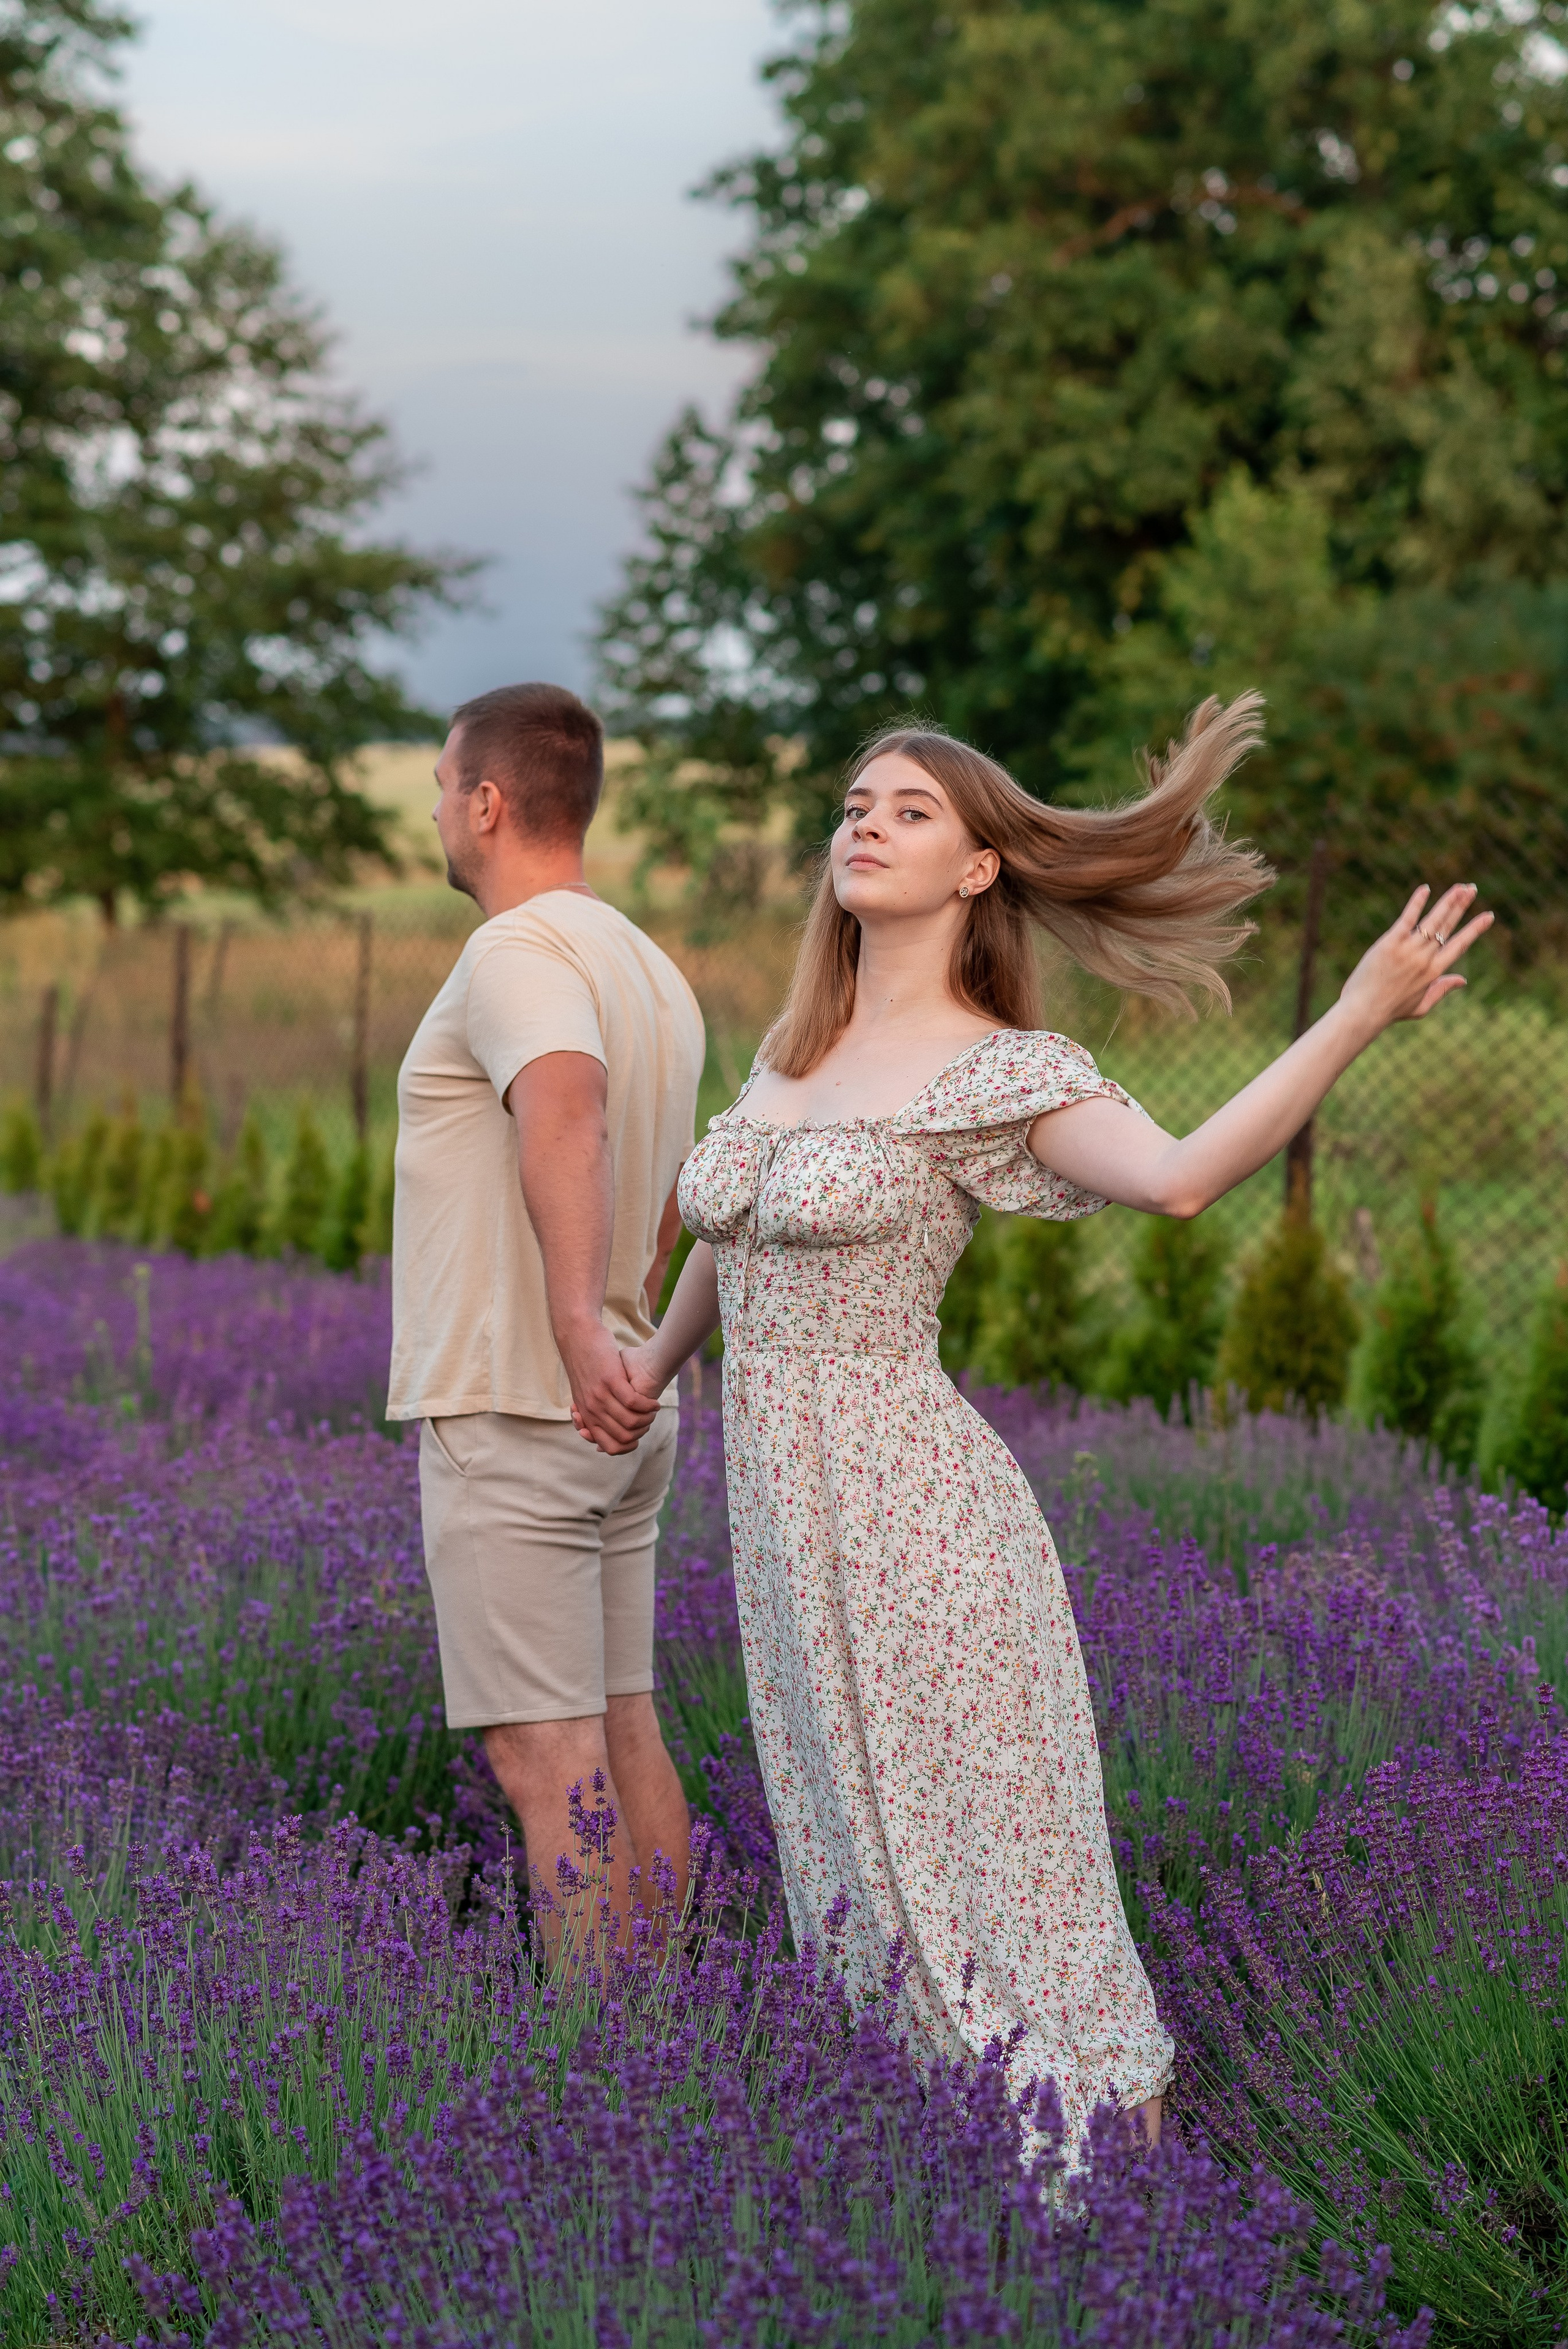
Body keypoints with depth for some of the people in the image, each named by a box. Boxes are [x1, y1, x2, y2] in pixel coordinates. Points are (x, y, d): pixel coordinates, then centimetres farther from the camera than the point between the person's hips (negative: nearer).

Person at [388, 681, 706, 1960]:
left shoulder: (519, 954, -15)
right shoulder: (653, 971, 14)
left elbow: (565, 1113, -37)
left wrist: (578, 1328, -47)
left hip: (514, 1414, -9)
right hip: (621, 1417, 9)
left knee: (547, 1755, -6)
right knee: (625, 1731, 12)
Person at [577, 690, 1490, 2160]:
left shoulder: (997, 1072, -9)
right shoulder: (794, 1046, 11)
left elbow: (1180, 1177, -28)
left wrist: (1360, 1014, -32)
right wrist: (660, 1357, 36)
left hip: (915, 1518, -7)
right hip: (781, 1518, 7)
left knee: (1000, 1904, -4)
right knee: (862, 1888, 14)